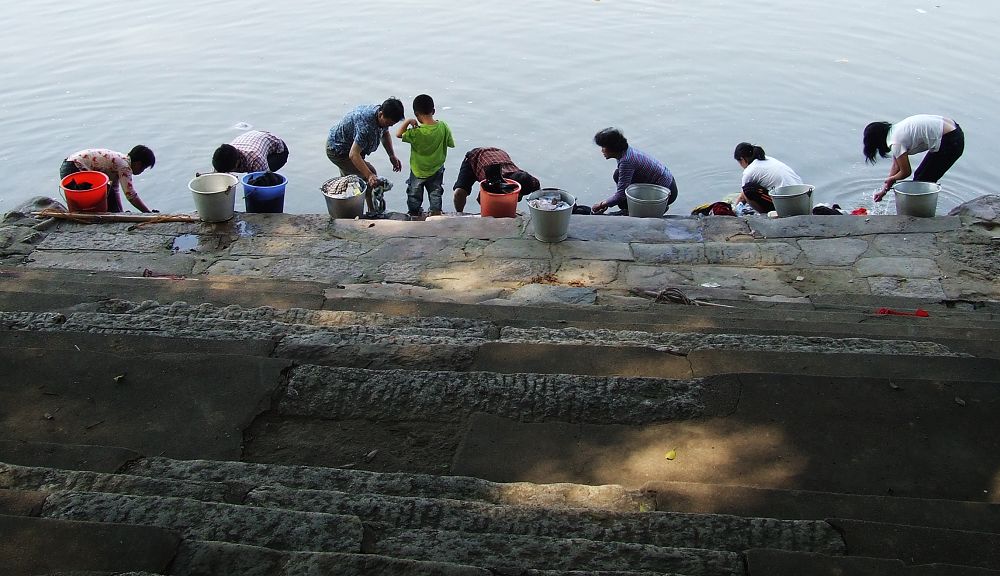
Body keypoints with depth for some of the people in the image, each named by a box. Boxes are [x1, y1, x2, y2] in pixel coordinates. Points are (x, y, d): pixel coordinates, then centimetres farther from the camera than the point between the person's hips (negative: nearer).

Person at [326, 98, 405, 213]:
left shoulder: (383, 116, -13)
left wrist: (392, 156, -4)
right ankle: (373, 212, -6)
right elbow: (353, 154, -43)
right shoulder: (366, 125, -41)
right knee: (369, 173, -15)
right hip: (338, 151, -10)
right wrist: (369, 175, -48)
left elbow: (385, 134, 8)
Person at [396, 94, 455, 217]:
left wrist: (408, 121, -14)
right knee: (435, 194, 20)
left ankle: (414, 216, 30)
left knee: (414, 198, 17)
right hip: (437, 170, 3)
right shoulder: (443, 127, -17)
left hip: (418, 172, -3)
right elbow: (451, 144, -4)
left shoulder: (416, 132, -27)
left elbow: (399, 134, -16)